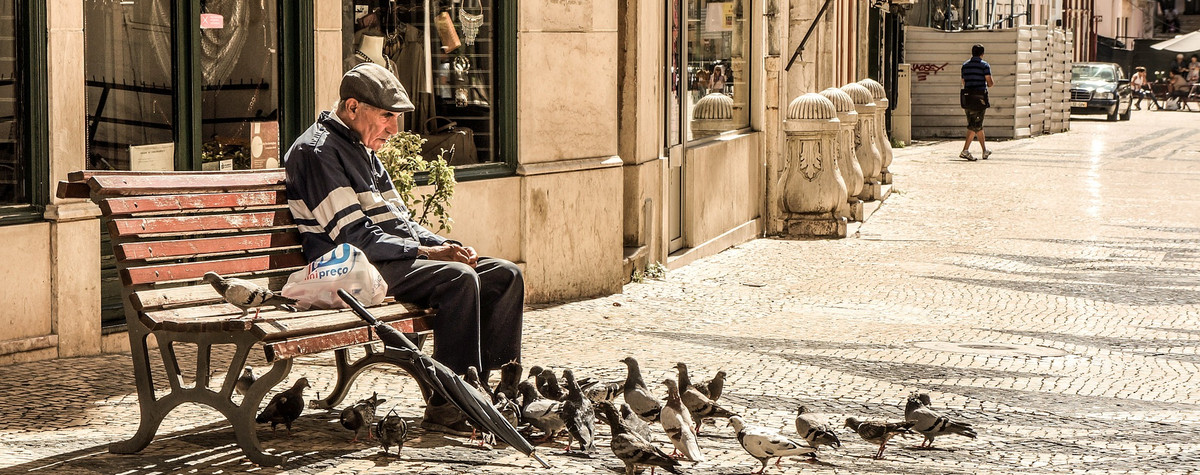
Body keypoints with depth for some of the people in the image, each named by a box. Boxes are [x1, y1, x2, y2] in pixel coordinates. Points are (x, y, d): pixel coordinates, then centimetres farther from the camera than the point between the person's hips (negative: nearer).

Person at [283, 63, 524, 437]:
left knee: (505, 275, -2)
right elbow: (353, 236, -17)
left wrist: (448, 247, 3)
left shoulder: (363, 152, 22)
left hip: (397, 258, 10)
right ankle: (446, 407, -30)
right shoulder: (317, 152, -9)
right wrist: (427, 252, -19)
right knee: (458, 278, -31)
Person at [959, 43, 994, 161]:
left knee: (978, 125, 14)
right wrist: (992, 83, 14)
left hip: (967, 98, 6)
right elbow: (990, 83, -9)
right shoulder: (984, 65, -5)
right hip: (980, 98, -6)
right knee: (975, 126, -5)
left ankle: (985, 151, 21)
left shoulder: (965, 65, 11)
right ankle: (965, 150, -15)